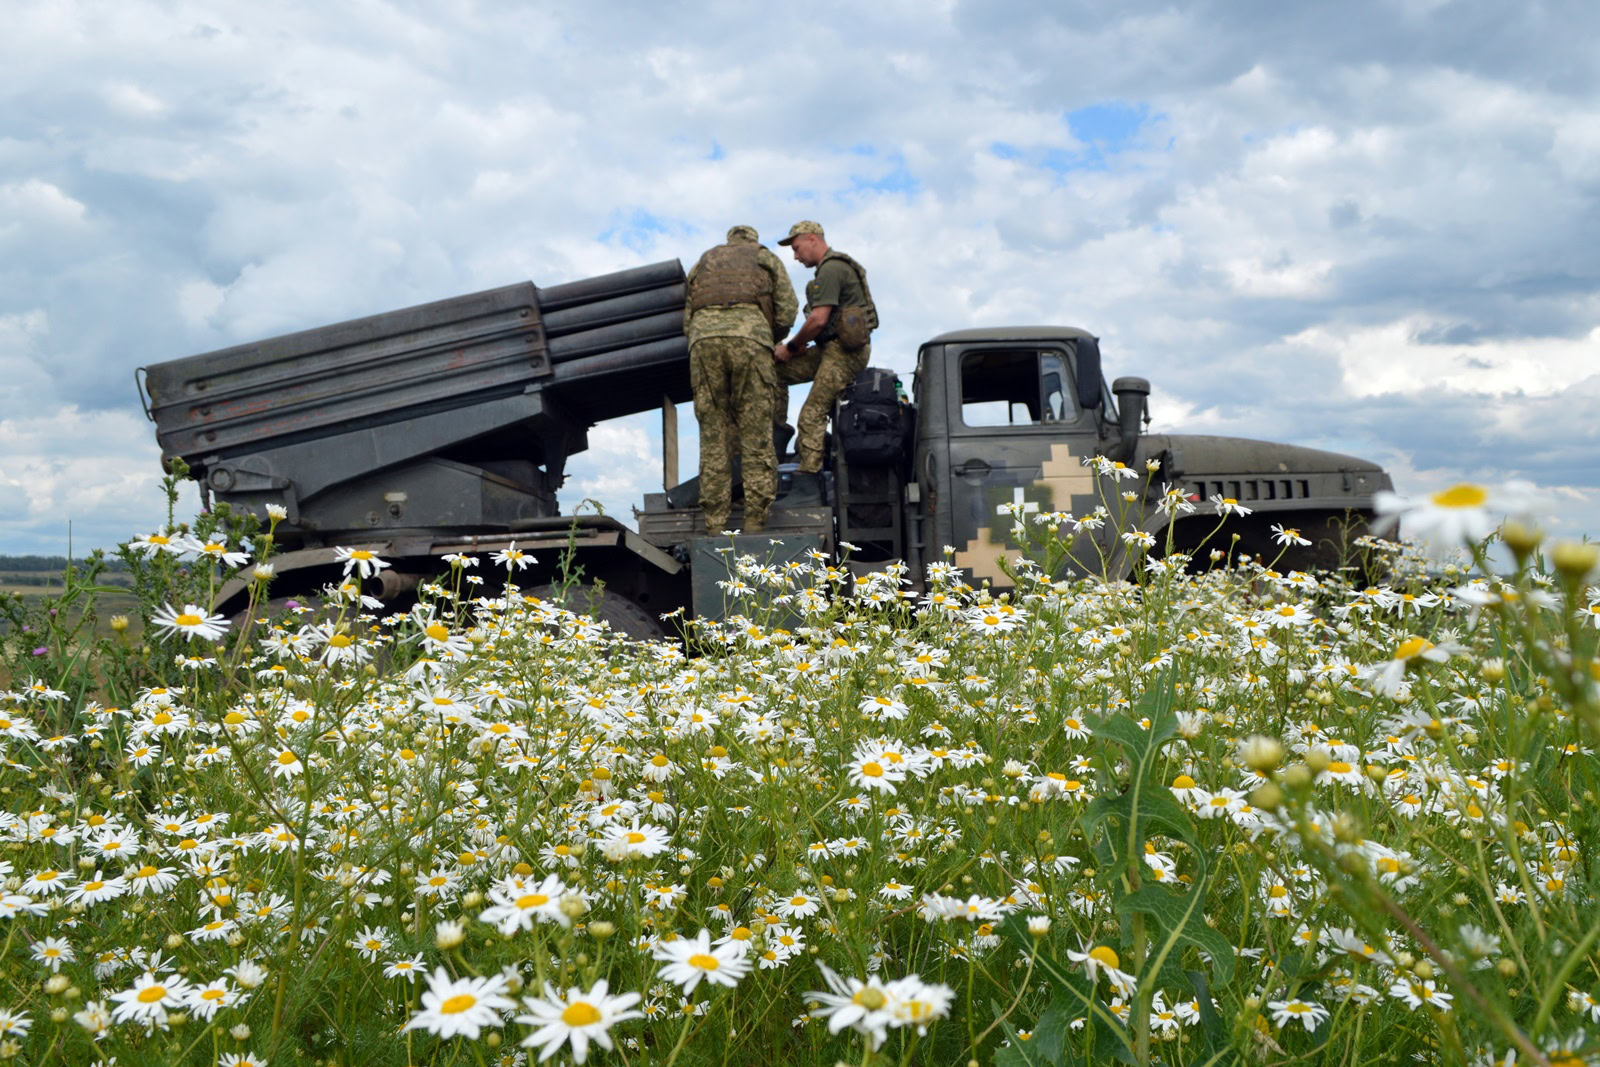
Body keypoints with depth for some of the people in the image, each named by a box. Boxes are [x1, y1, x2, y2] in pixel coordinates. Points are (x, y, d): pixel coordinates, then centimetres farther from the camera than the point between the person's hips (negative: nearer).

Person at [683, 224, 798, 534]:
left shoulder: (703, 262, 34)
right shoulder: (767, 259, 28)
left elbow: (688, 320, 25)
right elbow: (787, 310, 16)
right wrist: (769, 341, 31)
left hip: (704, 337, 2)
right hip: (750, 334, -2)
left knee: (713, 435, 2)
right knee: (757, 436, -2)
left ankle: (716, 529, -3)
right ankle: (755, 526, -8)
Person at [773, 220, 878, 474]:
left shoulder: (831, 269, -13)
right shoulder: (836, 266, 21)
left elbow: (818, 319, -21)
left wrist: (791, 346, -7)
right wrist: (798, 346, 9)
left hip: (844, 351, -11)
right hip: (834, 348, 11)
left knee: (812, 415, -16)